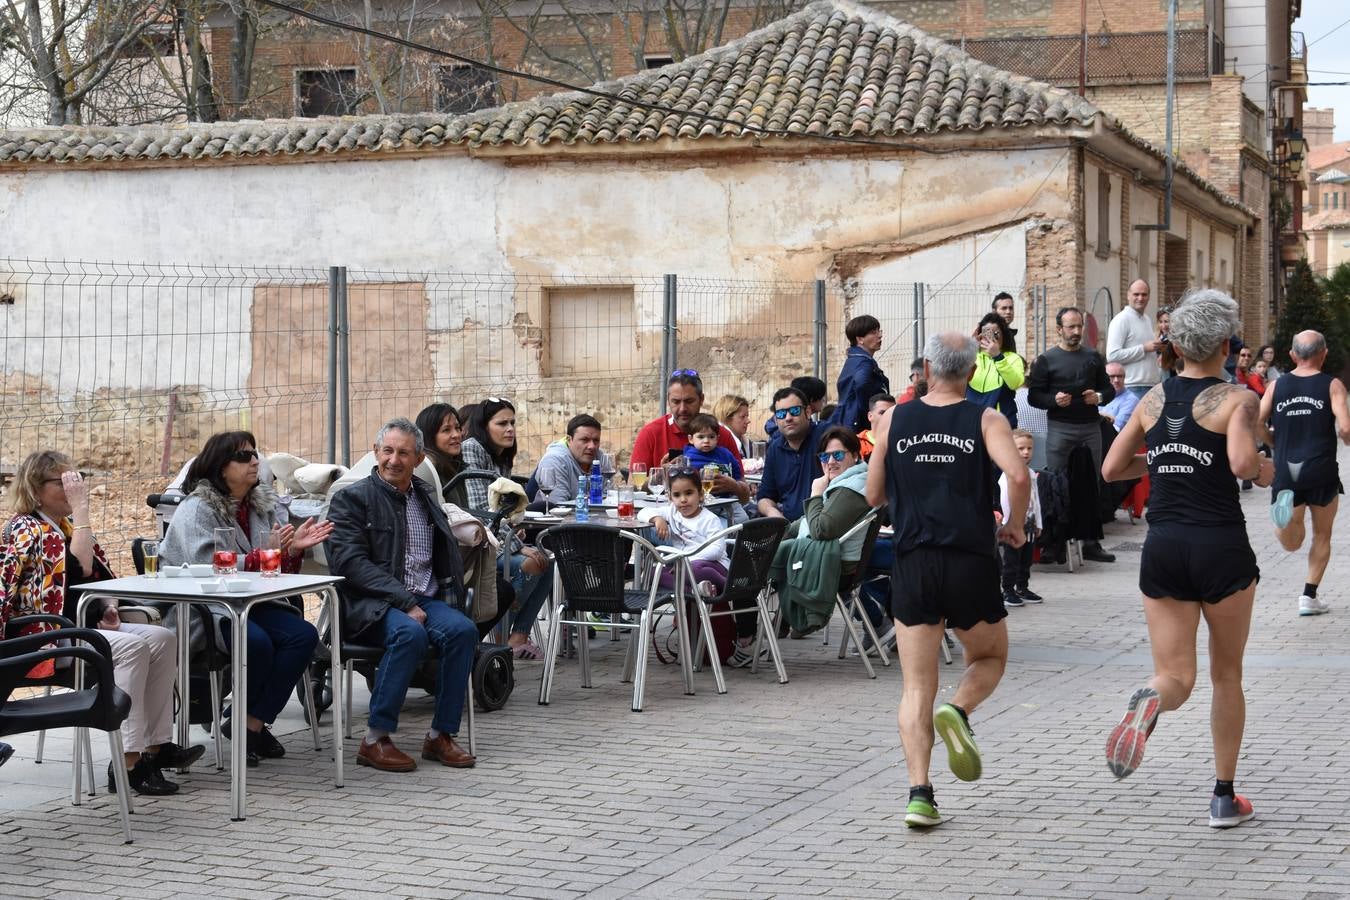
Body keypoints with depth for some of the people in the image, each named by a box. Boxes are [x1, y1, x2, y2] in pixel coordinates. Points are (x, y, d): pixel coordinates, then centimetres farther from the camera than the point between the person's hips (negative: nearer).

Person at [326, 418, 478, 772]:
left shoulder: (425, 497, 19)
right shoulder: (351, 499, 1)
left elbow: (447, 554, 23)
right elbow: (350, 562, -11)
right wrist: (404, 602, -19)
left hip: (426, 599, 5)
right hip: (371, 604, -5)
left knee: (463, 630, -25)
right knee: (410, 633, -35)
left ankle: (441, 735, -18)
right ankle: (375, 739, -27)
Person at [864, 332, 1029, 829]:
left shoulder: (894, 421, 7)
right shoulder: (987, 421, 1)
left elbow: (873, 495, 12)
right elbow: (1018, 475, -16)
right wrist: (1014, 525, 2)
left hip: (911, 564, 1)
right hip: (970, 561, -1)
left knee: (917, 687, 5)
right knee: (989, 658, 22)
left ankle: (919, 793, -8)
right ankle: (958, 712, -9)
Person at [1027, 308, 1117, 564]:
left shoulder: (1093, 357, 12)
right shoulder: (1046, 360, 3)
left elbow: (1109, 388, 16)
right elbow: (1033, 396, 1)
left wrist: (1099, 397, -6)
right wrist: (1053, 400, -18)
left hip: (1090, 427, 3)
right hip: (1059, 429, -3)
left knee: (1091, 484, 4)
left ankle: (1091, 542, 9)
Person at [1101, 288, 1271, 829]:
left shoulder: (1154, 399, 7)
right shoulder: (1235, 398, -7)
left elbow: (1111, 469, 10)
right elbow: (1241, 463, -23)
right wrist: (1264, 470, -1)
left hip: (1163, 547, 3)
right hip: (1221, 547, -3)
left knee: (1176, 676, 6)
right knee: (1227, 676, 14)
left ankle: (1150, 701, -31)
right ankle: (1224, 798, 18)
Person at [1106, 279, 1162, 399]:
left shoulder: (1148, 320, 18)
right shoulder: (1121, 320, -8)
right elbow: (1112, 355, -18)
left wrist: (1157, 348, 8)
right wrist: (1144, 348, -17)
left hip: (1152, 385, 8)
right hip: (1133, 388, -8)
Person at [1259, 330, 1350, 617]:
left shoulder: (1277, 385, 8)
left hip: (1285, 471, 2)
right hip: (1320, 471, -2)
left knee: (1292, 544, 9)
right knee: (1322, 534, 17)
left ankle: (1284, 502, -21)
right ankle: (1309, 596, 14)